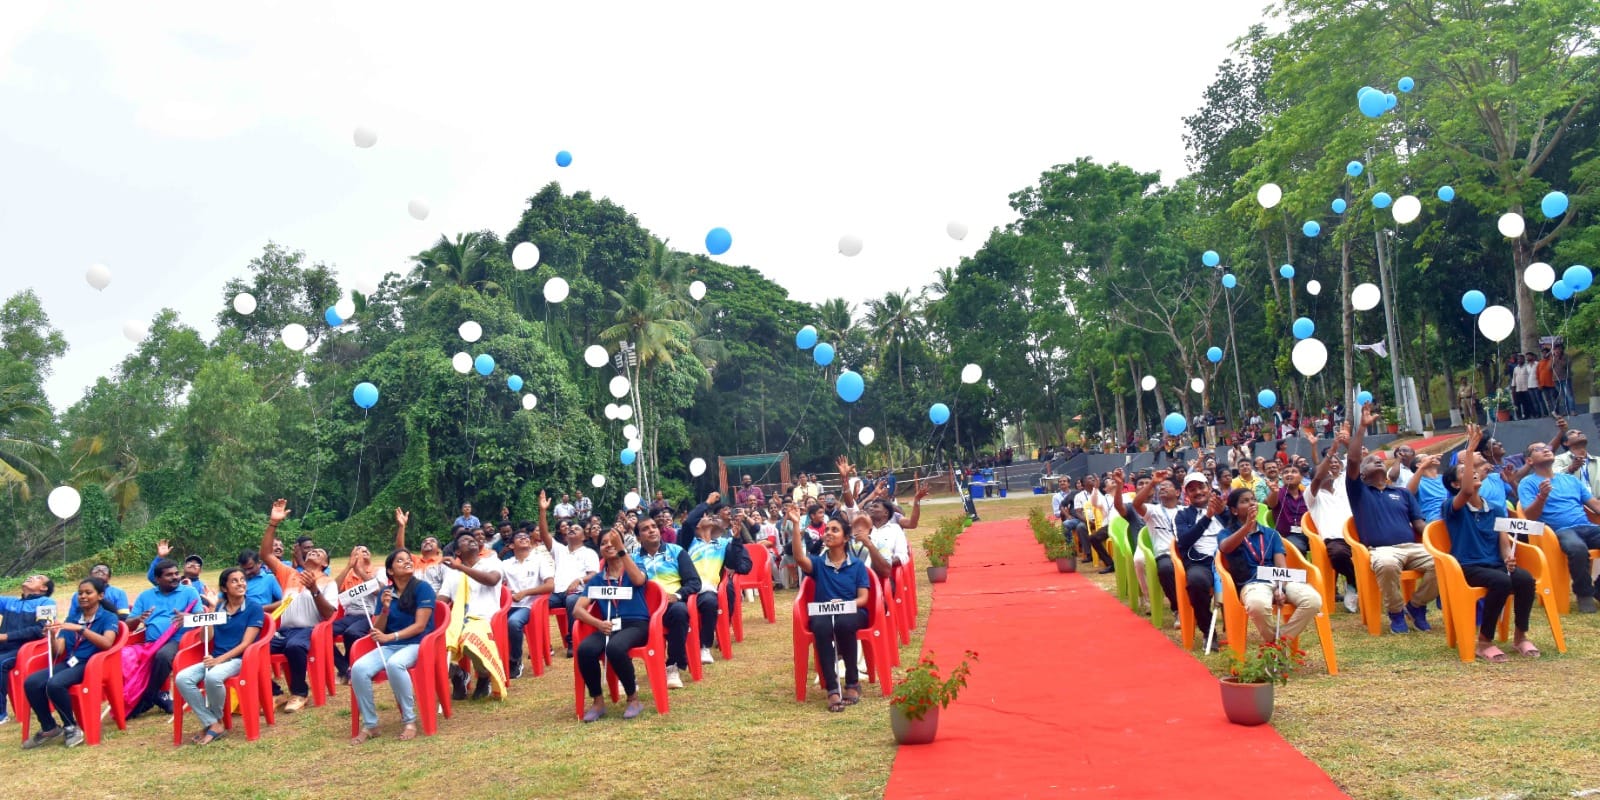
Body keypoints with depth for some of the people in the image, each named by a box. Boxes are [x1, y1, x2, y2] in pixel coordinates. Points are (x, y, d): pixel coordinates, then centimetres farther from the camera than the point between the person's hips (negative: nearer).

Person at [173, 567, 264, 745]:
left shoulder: (254, 608, -2)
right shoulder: (218, 607, 12)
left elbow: (245, 643, -8)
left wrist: (220, 659, -19)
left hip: (239, 659, -5)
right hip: (215, 659, 5)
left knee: (213, 677, -36)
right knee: (181, 678, -21)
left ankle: (216, 720, -8)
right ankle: (212, 724, -18)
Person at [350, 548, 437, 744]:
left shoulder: (422, 587, -5)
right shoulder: (386, 592, 10)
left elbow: (420, 626, -11)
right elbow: (377, 631, 8)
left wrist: (389, 637, -19)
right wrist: (385, 610, -9)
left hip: (416, 645, -5)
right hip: (388, 646, 5)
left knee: (394, 664, -38)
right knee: (358, 668, -25)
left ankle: (410, 721, -23)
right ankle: (369, 725, -9)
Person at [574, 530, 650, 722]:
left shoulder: (634, 563, 9)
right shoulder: (597, 579, 16)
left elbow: (638, 580, -16)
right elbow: (578, 609, 5)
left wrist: (621, 549, -23)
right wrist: (598, 623, -15)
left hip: (636, 624, -3)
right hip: (608, 627, 3)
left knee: (615, 648, -36)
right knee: (584, 649, -29)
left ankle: (634, 699, -15)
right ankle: (597, 701, -9)